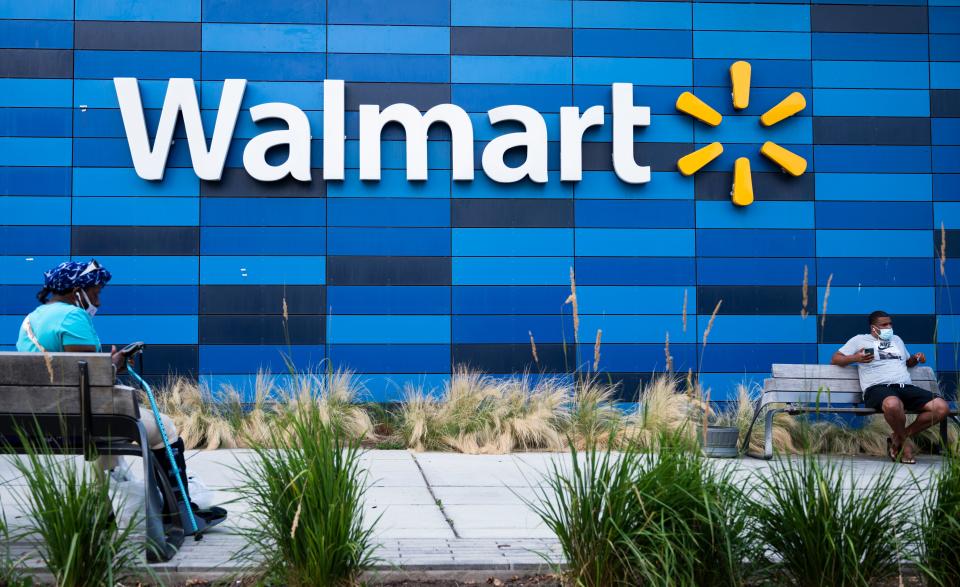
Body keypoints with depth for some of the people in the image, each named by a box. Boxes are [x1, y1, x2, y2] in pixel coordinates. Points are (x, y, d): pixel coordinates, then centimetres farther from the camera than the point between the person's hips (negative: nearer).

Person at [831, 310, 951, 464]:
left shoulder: (896, 339, 33)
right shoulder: (860, 340, 18)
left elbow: (907, 362, 45)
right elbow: (835, 360, 14)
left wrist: (915, 359, 20)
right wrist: (855, 358, -6)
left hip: (906, 387, 6)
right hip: (877, 388, -5)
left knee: (942, 407, -20)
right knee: (893, 404, -45)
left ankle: (899, 437, -8)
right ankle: (903, 440, -13)